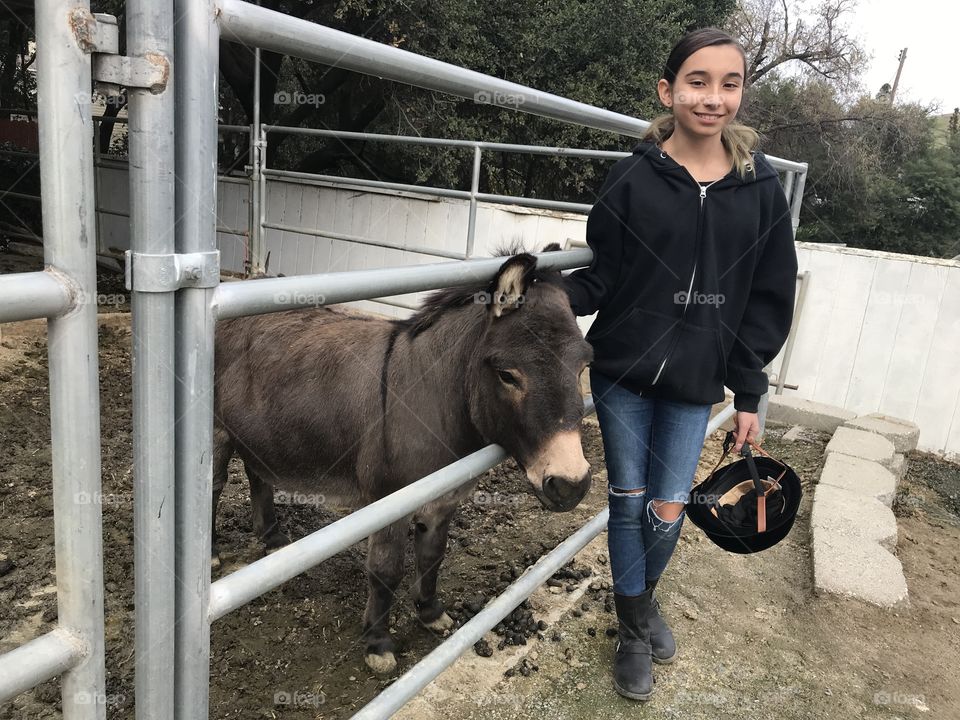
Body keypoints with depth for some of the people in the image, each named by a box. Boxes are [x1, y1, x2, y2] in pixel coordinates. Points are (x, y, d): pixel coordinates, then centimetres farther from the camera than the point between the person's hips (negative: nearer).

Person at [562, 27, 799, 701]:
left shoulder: (761, 187, -2)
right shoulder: (633, 179, -6)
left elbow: (768, 300, 3)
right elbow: (602, 277, -2)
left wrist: (748, 394, 3)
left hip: (694, 384, 1)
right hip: (622, 374, -1)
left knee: (667, 512, 7)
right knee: (628, 503, 9)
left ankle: (645, 596, 41)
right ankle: (635, 629, 32)